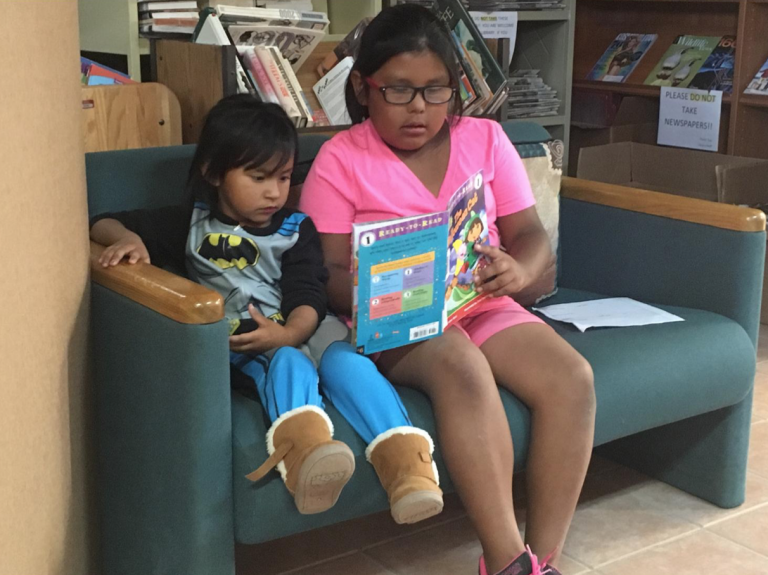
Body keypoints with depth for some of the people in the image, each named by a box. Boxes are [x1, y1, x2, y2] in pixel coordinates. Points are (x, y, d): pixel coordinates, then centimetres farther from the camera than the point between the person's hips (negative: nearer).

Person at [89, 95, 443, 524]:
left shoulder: (296, 229, 16)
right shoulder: (192, 224, 17)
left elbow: (308, 298, 1)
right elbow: (104, 225, 17)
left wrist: (286, 334, -23)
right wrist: (126, 239, -10)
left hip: (299, 331, 2)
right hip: (239, 346, -1)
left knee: (345, 359, -32)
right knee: (287, 365, -35)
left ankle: (403, 456, -52)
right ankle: (304, 445, -68)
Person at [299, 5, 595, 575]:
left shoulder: (485, 139, 8)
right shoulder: (341, 159, -1)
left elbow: (530, 234, 4)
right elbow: (328, 272, -6)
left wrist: (518, 270, -21)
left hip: (484, 305, 4)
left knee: (573, 377, -23)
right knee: (461, 367, -37)